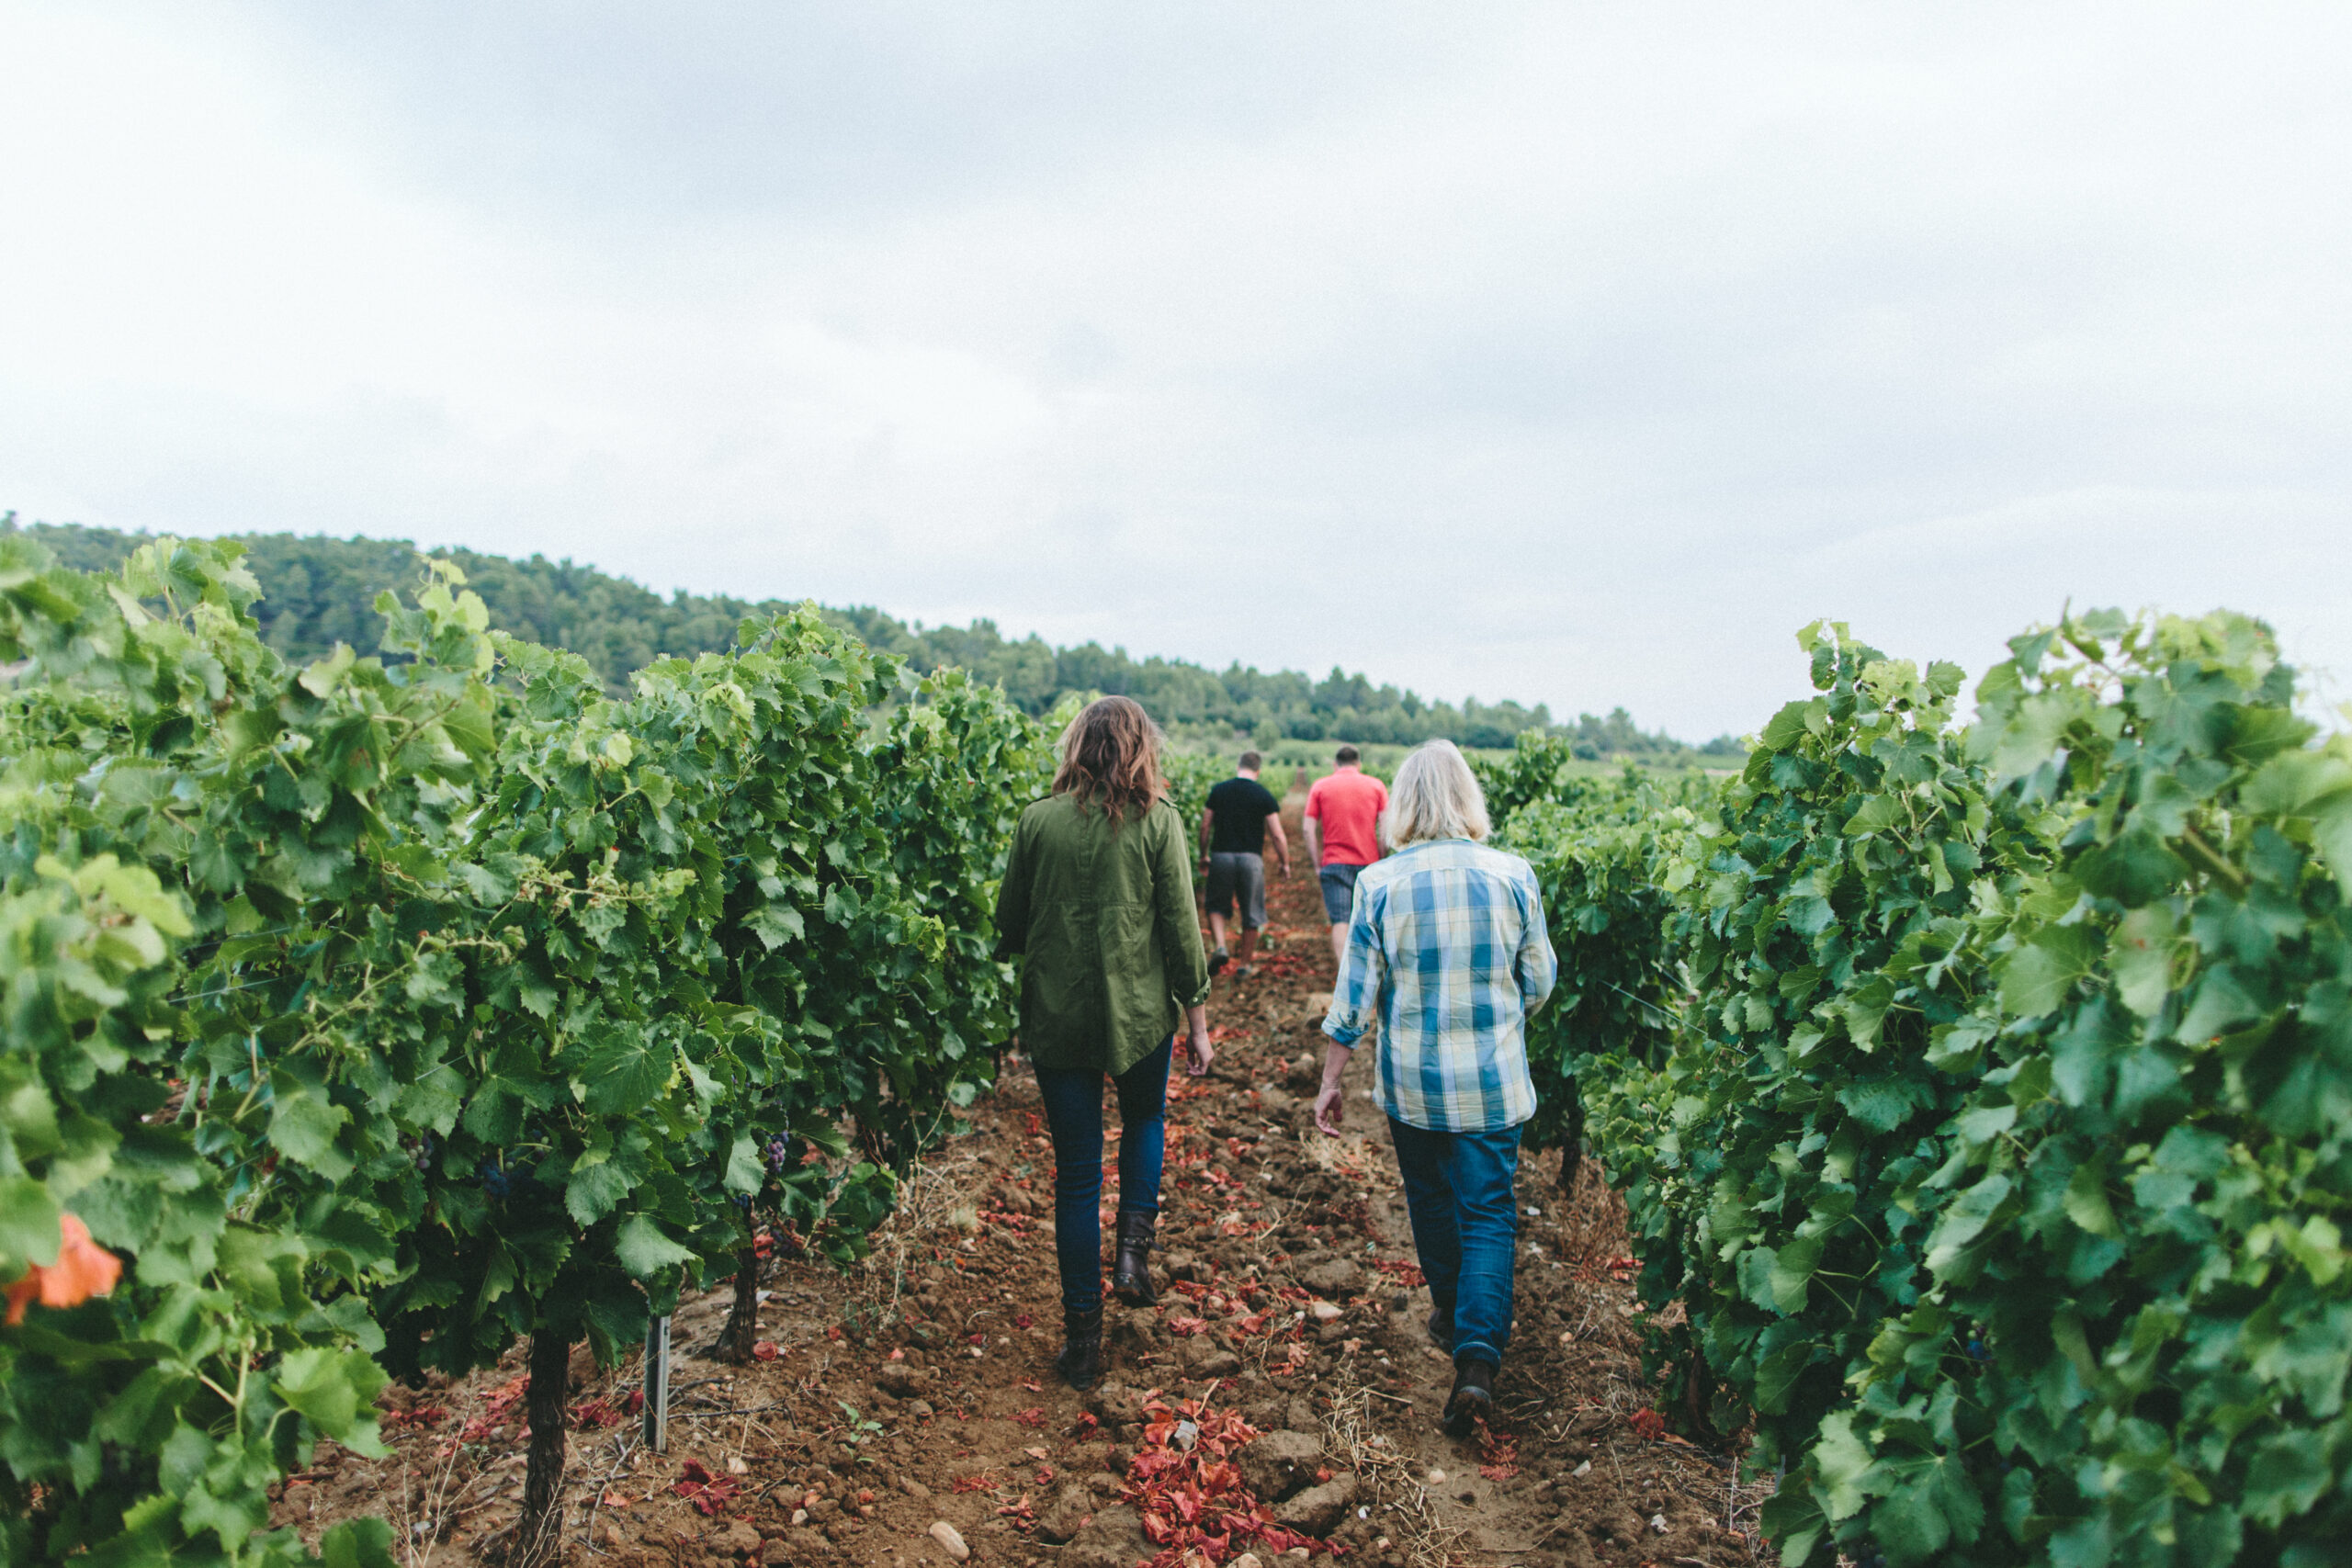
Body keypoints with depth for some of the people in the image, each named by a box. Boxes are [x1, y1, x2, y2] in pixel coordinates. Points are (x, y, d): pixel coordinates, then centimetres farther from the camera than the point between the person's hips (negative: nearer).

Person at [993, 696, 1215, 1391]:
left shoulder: (1038, 820, -2)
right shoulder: (1158, 820, -7)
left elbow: (1008, 926, 6)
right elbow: (1181, 929, -5)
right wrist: (1197, 1020, 4)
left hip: (1056, 1017, 1)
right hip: (1139, 1013, -1)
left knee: (1075, 1175, 10)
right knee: (1145, 1118, 29)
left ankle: (1082, 1336, 14)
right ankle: (1133, 1248, 12)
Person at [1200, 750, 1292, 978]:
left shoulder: (1219, 791, 5)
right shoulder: (1264, 795, -2)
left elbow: (1205, 826, 5)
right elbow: (1277, 835, -4)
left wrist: (1204, 854, 18)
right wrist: (1285, 863, 8)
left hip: (1221, 855, 1)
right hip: (1251, 857, -1)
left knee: (1217, 906, 16)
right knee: (1251, 914, 10)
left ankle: (1219, 946, -9)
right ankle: (1244, 966, 16)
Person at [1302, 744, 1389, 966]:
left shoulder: (1320, 786, 6)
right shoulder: (1376, 785, 7)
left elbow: (1309, 829, 0)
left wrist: (1317, 864, 3)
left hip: (1334, 862, -1)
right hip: (1368, 864, 1)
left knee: (1340, 922, -5)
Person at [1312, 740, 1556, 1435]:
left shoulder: (1379, 884, -10)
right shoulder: (1513, 876, -9)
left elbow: (1354, 995, -7)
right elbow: (1540, 984, 1)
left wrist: (1330, 1081, 4)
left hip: (1412, 1083, 1)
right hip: (1493, 1083, -1)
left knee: (1431, 1198, 21)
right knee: (1488, 1212, 6)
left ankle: (1450, 1313, 41)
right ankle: (1477, 1356, -7)